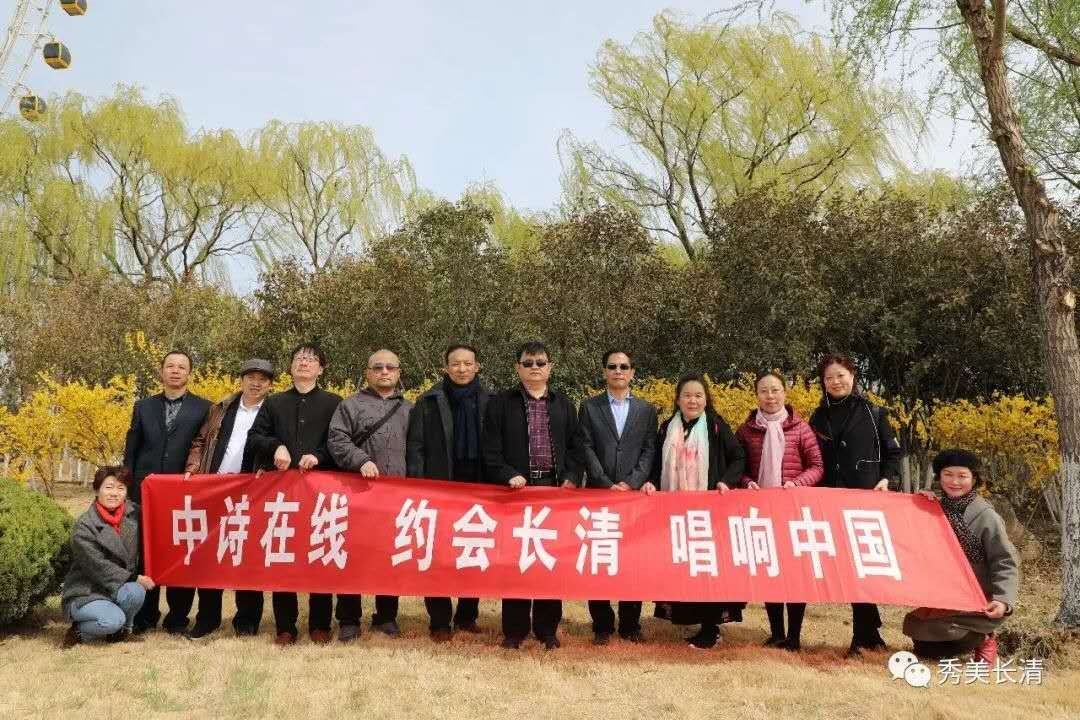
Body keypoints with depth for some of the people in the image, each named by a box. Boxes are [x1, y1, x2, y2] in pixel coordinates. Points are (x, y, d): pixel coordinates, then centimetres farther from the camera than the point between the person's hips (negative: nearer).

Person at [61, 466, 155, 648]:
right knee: (113, 620, -31)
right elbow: (99, 567, -17)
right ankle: (78, 631, 1)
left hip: (120, 588, 4)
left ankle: (123, 629, 0)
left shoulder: (134, 514, -2)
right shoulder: (84, 527, -14)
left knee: (135, 592, -30)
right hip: (85, 593, -4)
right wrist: (134, 578, -21)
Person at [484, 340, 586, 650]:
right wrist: (508, 476, -13)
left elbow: (576, 447, 11)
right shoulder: (501, 403, 5)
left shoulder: (563, 404, 13)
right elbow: (491, 449, 0)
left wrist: (571, 479, -3)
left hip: (556, 489, 2)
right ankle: (514, 629, 12)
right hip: (517, 489, -2)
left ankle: (547, 628, 16)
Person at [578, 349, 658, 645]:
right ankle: (602, 625, 11)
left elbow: (649, 451, 4)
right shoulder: (589, 407, 6)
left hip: (635, 493, 1)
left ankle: (630, 624, 14)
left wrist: (631, 483, -10)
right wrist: (607, 485, -11)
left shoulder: (646, 409, 11)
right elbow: (587, 449, -1)